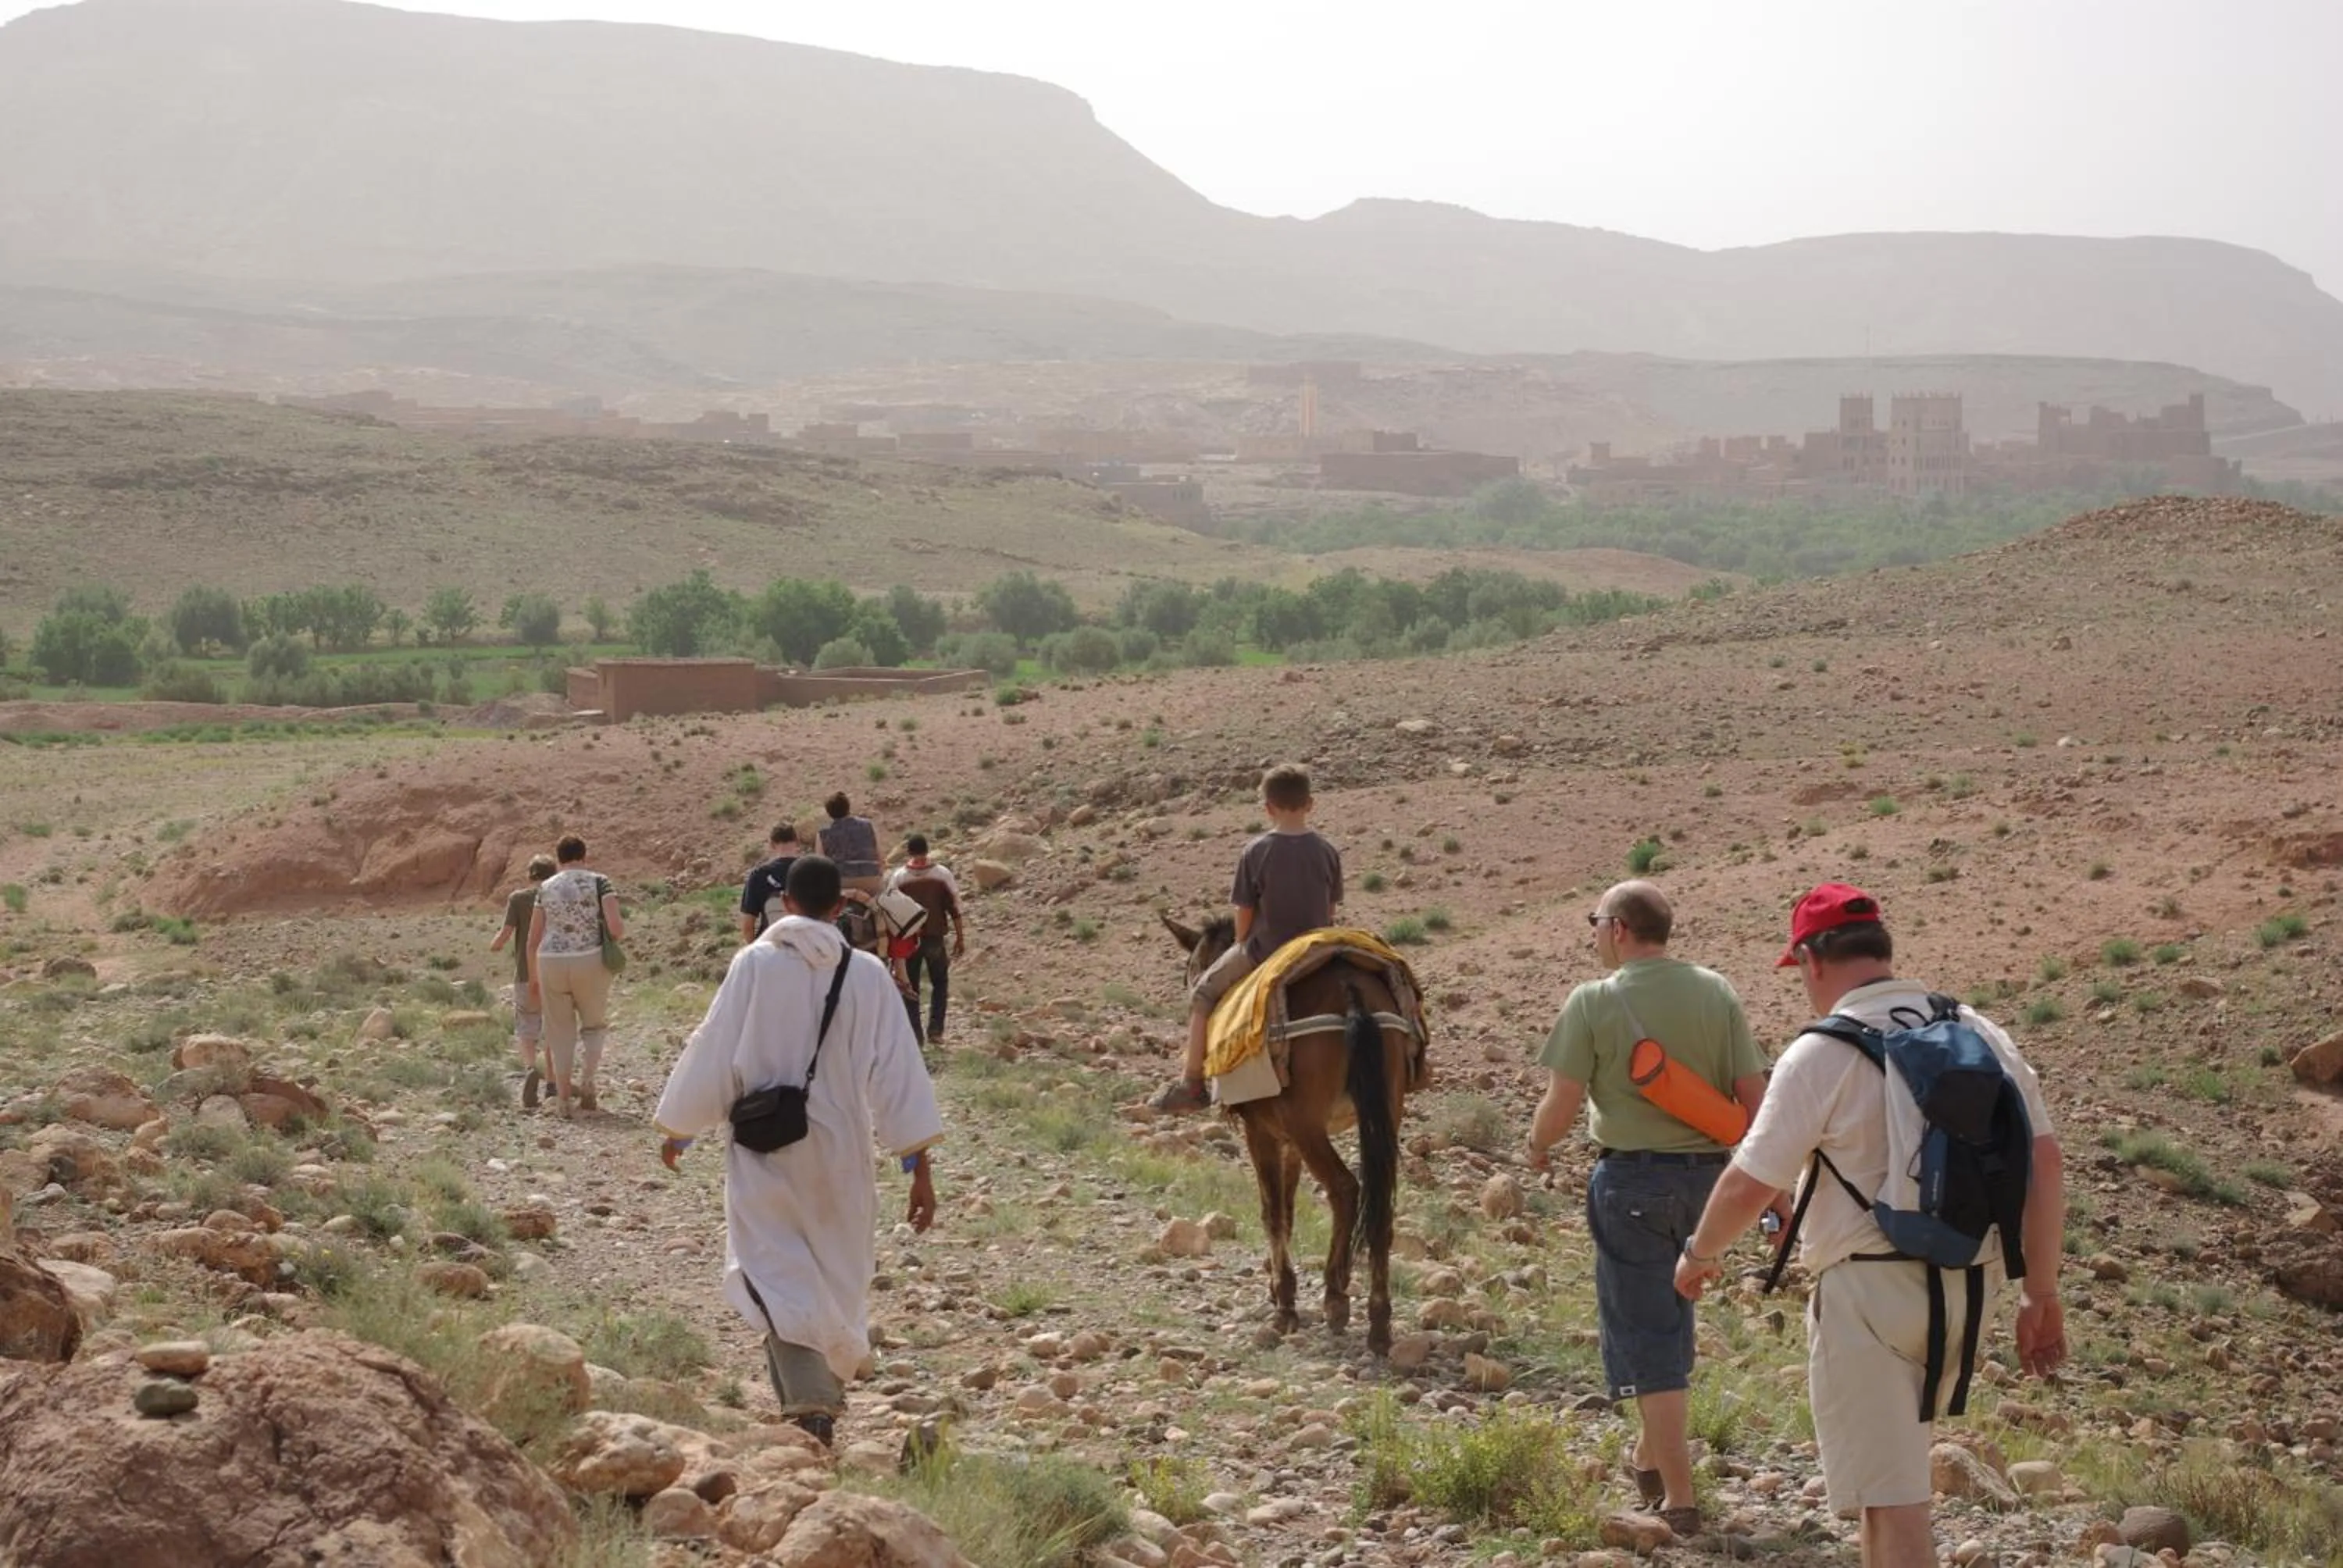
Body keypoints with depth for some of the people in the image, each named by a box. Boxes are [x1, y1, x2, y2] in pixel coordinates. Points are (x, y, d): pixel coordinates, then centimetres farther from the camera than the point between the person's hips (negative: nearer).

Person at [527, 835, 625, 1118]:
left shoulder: (546, 887, 6)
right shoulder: (598, 882, -2)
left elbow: (533, 938, 6)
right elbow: (616, 927, -12)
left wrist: (533, 977, 16)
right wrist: (621, 930, 11)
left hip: (551, 964, 2)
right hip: (590, 963, -2)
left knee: (561, 1032, 12)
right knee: (594, 1025, 17)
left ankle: (564, 1098, 10)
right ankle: (586, 1081, -4)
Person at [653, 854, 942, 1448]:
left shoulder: (754, 963, -9)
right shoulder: (867, 974, -5)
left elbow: (712, 1050, -3)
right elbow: (899, 1070, -8)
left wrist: (677, 1128, 12)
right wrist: (918, 1166, -5)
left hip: (765, 1153, -2)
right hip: (839, 1152, 2)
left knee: (778, 1276, -4)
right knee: (835, 1277, 19)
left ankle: (811, 1406, -24)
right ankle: (825, 1391, 33)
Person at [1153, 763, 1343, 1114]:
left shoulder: (1255, 853, -12)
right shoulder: (1328, 853, -3)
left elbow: (1244, 915, -6)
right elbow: (1331, 911, 4)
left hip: (1264, 953, -3)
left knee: (1202, 994, 17)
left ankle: (1191, 1084, 14)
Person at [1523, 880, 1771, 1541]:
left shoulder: (1594, 1001, -11)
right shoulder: (1717, 993, 1)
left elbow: (1562, 1103, -11)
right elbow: (1752, 1095, -1)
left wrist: (1538, 1147, 10)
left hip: (1632, 1177, -5)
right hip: (1706, 1174, 5)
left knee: (1645, 1332, 3)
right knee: (1671, 1316, 23)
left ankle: (1677, 1497, 3)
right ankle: (1652, 1456, 35)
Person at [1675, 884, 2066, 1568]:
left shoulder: (1820, 1054, -11)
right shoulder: (1979, 1034, 6)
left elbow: (1748, 1185, -9)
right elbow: (2044, 1160, 3)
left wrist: (1700, 1255, 10)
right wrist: (2040, 1295, 8)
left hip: (1868, 1290, -6)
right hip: (1968, 1290, 6)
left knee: (1891, 1500, -3)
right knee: (1896, 1469, 24)